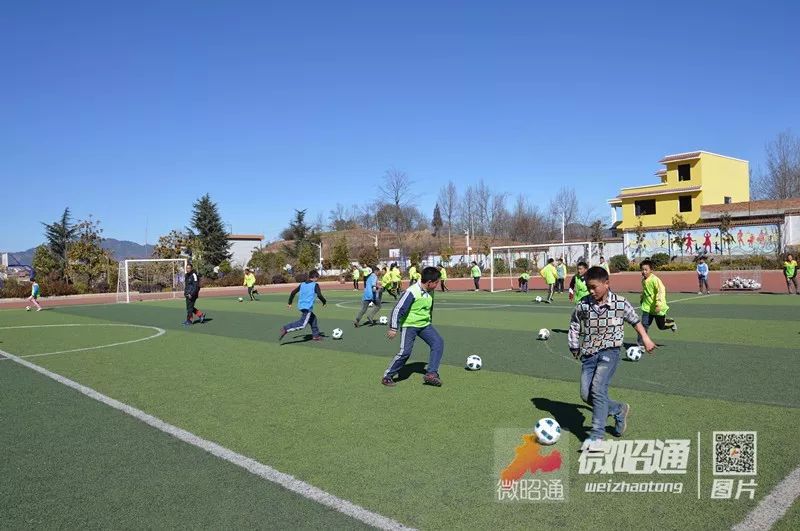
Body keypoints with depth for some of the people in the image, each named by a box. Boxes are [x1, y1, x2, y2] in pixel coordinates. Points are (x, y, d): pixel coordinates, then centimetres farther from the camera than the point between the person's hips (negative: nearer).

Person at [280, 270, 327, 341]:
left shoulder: (302, 284, 14)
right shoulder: (315, 285, -4)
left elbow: (293, 292, 13)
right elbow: (319, 295, -15)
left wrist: (290, 303, 20)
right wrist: (324, 301, 4)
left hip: (301, 306, 9)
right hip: (308, 307, -8)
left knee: (313, 319, 23)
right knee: (302, 324, -12)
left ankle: (315, 335, 29)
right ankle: (286, 329, -24)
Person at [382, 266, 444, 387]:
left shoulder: (430, 292, 1)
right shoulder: (412, 292, -23)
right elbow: (398, 309, -21)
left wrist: (430, 322, 28)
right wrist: (393, 328, -20)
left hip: (425, 325, 7)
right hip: (409, 325, -7)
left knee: (438, 342, -11)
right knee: (405, 351, -15)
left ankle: (431, 374, -10)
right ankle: (387, 376, 2)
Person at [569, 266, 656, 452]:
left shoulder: (620, 303, -5)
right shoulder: (583, 304, -1)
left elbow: (634, 320, 14)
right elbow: (574, 325, 15)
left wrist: (645, 338, 16)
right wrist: (574, 347, 13)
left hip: (609, 351, -4)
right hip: (588, 353, 4)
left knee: (598, 389, -21)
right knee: (586, 394, -1)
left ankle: (597, 436, -18)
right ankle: (619, 410, 25)